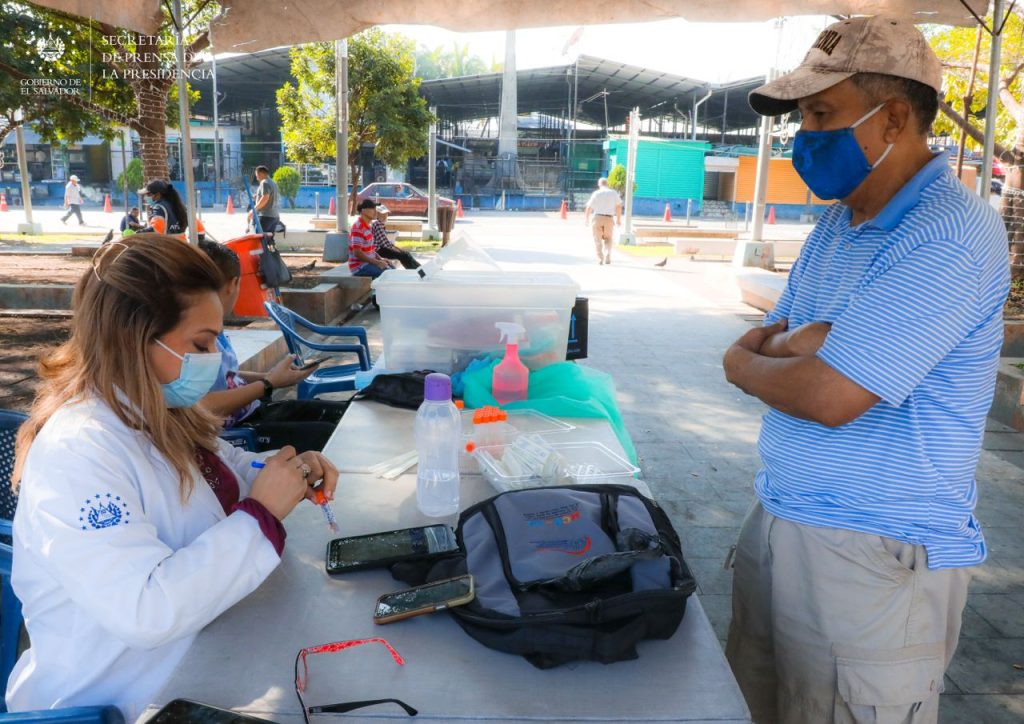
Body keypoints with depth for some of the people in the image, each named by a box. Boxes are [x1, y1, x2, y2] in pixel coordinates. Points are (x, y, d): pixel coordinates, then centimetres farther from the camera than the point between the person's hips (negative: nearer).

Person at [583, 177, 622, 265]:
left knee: (598, 239, 11)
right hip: (608, 219, 1)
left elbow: (589, 207, 1)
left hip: (597, 217, -1)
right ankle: (607, 256, 0)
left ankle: (600, 258, 2)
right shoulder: (614, 193, 7)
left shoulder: (596, 193, 1)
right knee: (608, 238, 18)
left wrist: (586, 218, 15)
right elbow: (619, 206, 5)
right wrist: (618, 219, 14)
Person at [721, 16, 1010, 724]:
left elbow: (831, 396, -26)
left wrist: (746, 361, -7)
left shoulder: (950, 233, -19)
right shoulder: (838, 224, 10)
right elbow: (760, 348, 11)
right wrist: (800, 343, -12)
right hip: (780, 523, 8)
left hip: (873, 557, -8)